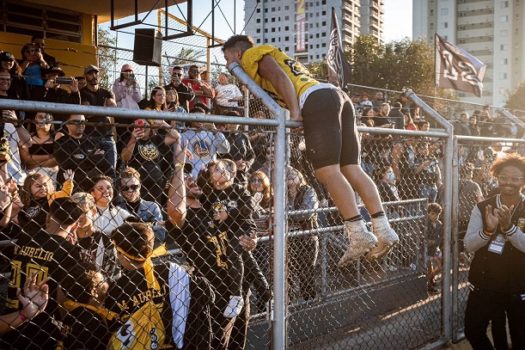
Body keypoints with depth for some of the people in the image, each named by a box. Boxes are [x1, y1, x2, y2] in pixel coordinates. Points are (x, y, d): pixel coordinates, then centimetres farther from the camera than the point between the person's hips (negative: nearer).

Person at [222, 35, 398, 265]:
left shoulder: (253, 54, 11)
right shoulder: (273, 55, 36)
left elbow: (279, 77, -6)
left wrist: (295, 113, -14)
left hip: (317, 101, -9)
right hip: (338, 96, 9)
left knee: (327, 172, -12)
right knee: (352, 170, 4)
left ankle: (359, 235, -17)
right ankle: (383, 230, 1)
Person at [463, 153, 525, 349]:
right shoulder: (483, 208, -2)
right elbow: (469, 245, -8)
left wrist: (509, 226, -34)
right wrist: (488, 229, -25)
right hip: (484, 284, 2)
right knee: (472, 331, 10)